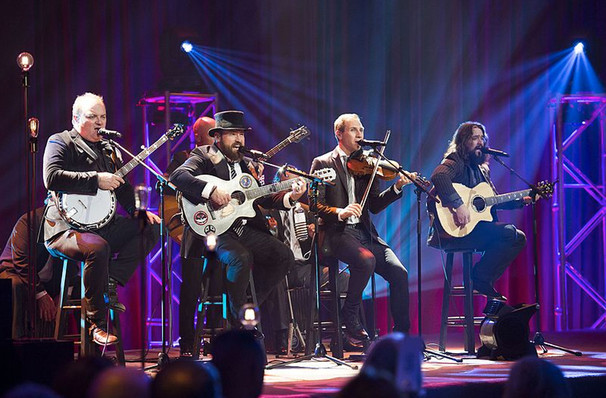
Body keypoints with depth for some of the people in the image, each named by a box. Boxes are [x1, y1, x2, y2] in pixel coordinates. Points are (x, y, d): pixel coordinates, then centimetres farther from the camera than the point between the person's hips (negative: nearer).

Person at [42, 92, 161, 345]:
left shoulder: (109, 149, 22)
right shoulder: (60, 142, 0)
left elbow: (122, 189, 26)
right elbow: (52, 178, -17)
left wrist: (141, 211, 7)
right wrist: (96, 180, -20)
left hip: (103, 226, 8)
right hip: (67, 227, -8)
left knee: (151, 228, -7)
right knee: (98, 247, -36)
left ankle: (111, 282, -14)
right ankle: (98, 325, -26)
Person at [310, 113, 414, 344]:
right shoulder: (322, 164, 5)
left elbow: (374, 206, 10)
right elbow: (315, 205, -6)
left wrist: (396, 188, -5)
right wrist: (339, 212, -24)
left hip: (364, 232, 5)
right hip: (336, 232, -5)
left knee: (399, 273, -16)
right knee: (366, 260, -34)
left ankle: (401, 332, -6)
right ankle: (350, 319, -14)